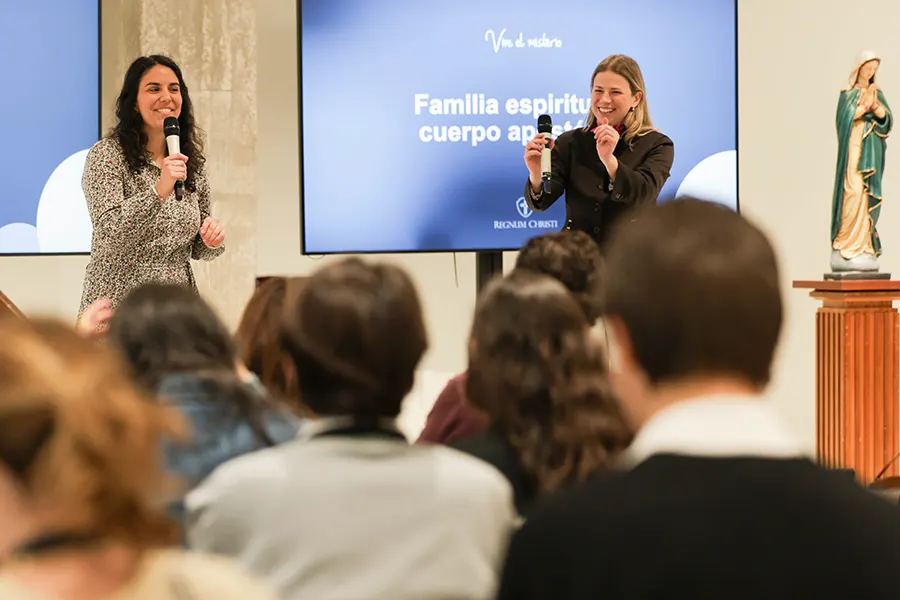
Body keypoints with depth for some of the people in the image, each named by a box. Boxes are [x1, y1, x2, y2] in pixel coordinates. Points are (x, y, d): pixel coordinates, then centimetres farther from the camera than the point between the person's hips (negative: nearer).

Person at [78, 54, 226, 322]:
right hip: (118, 306, -5)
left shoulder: (193, 162, 8)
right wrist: (158, 192, -34)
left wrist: (212, 239, -6)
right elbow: (108, 232, -21)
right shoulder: (106, 155, -8)